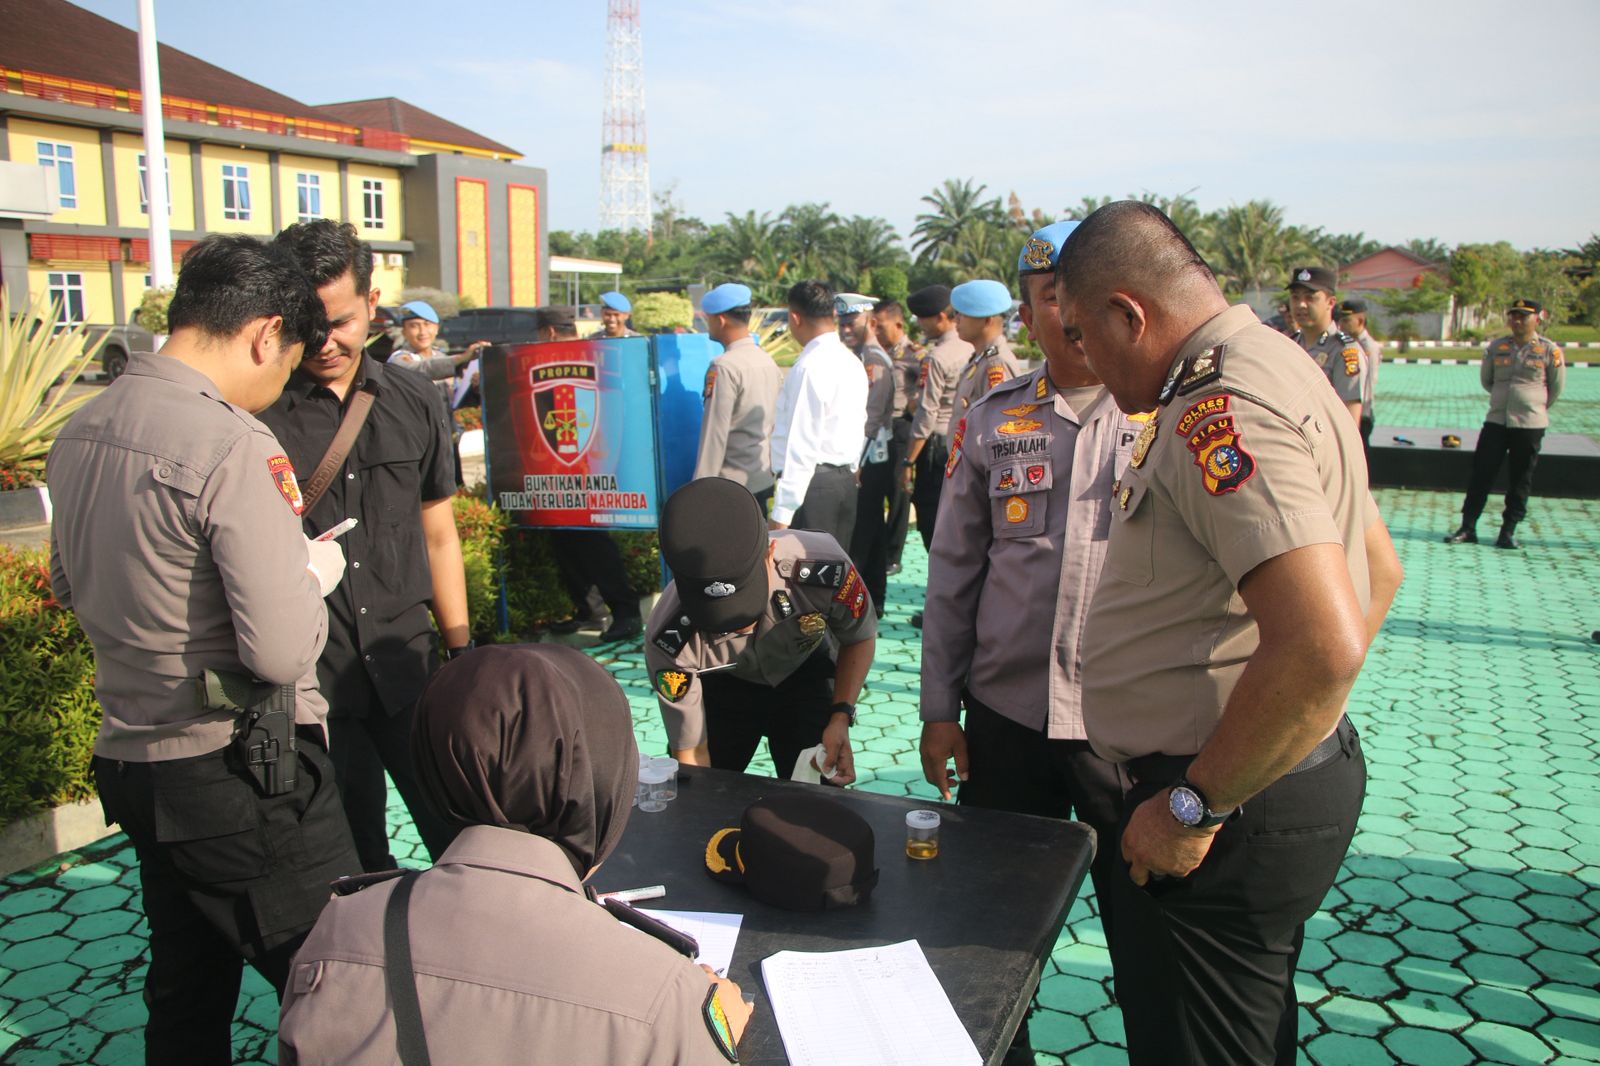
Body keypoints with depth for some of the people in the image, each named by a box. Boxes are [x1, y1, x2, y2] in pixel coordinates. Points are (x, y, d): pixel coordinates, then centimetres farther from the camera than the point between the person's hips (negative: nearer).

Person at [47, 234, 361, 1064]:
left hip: (130, 764, 9)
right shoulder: (232, 445, -22)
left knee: (185, 996, 23)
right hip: (244, 776, -8)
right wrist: (311, 572, -7)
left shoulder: (78, 434, 5)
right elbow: (282, 652, -25)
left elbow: (70, 586, 20)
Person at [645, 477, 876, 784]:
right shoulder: (669, 639, -37)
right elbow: (690, 748, -22)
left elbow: (860, 637, -12)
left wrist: (841, 716, -22)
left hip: (805, 672, 0)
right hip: (721, 686, 0)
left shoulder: (826, 570, -37)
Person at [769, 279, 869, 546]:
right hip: (845, 480, 9)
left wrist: (782, 512, -18)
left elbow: (801, 445, -19)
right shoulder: (852, 363, 12)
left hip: (812, 484, -9)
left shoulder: (809, 367, -16)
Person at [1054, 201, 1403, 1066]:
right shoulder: (1276, 366, 11)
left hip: (1233, 813, -11)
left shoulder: (1219, 412, -23)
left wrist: (1193, 807, -23)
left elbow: (1323, 647, -34)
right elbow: (1378, 569, 21)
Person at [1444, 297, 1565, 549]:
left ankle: (1508, 531, 11)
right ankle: (1467, 528, 6)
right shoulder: (1496, 346, 4)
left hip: (1530, 425, -2)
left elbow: (1556, 387, 7)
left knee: (1521, 480, 4)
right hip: (1496, 421, 2)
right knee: (1481, 474, 0)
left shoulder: (1550, 350, -3)